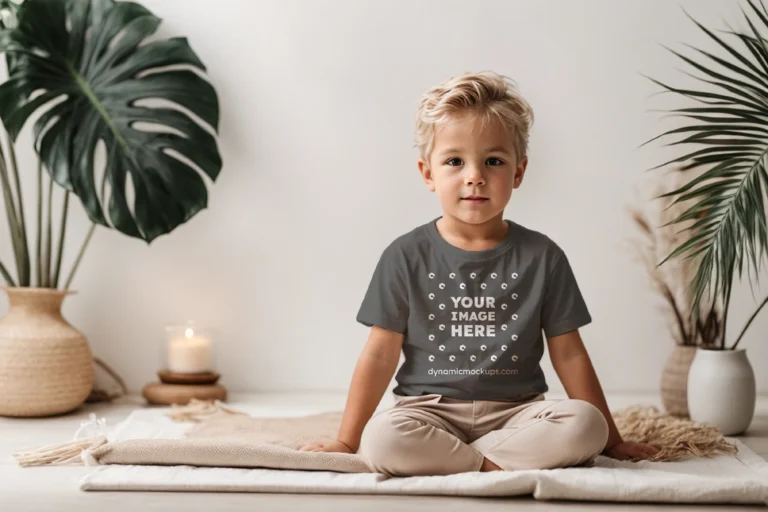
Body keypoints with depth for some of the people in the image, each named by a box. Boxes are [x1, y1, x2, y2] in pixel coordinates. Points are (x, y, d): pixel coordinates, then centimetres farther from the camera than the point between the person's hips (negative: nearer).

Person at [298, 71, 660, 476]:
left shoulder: (541, 256, 3)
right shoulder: (407, 256, 1)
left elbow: (569, 354, 7)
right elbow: (380, 354, 3)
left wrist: (610, 439, 7)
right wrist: (346, 442, 0)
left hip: (515, 410, 2)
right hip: (429, 408, -2)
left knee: (584, 426, -27)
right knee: (381, 439, -33)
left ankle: (438, 457, -20)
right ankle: (494, 464, -17)